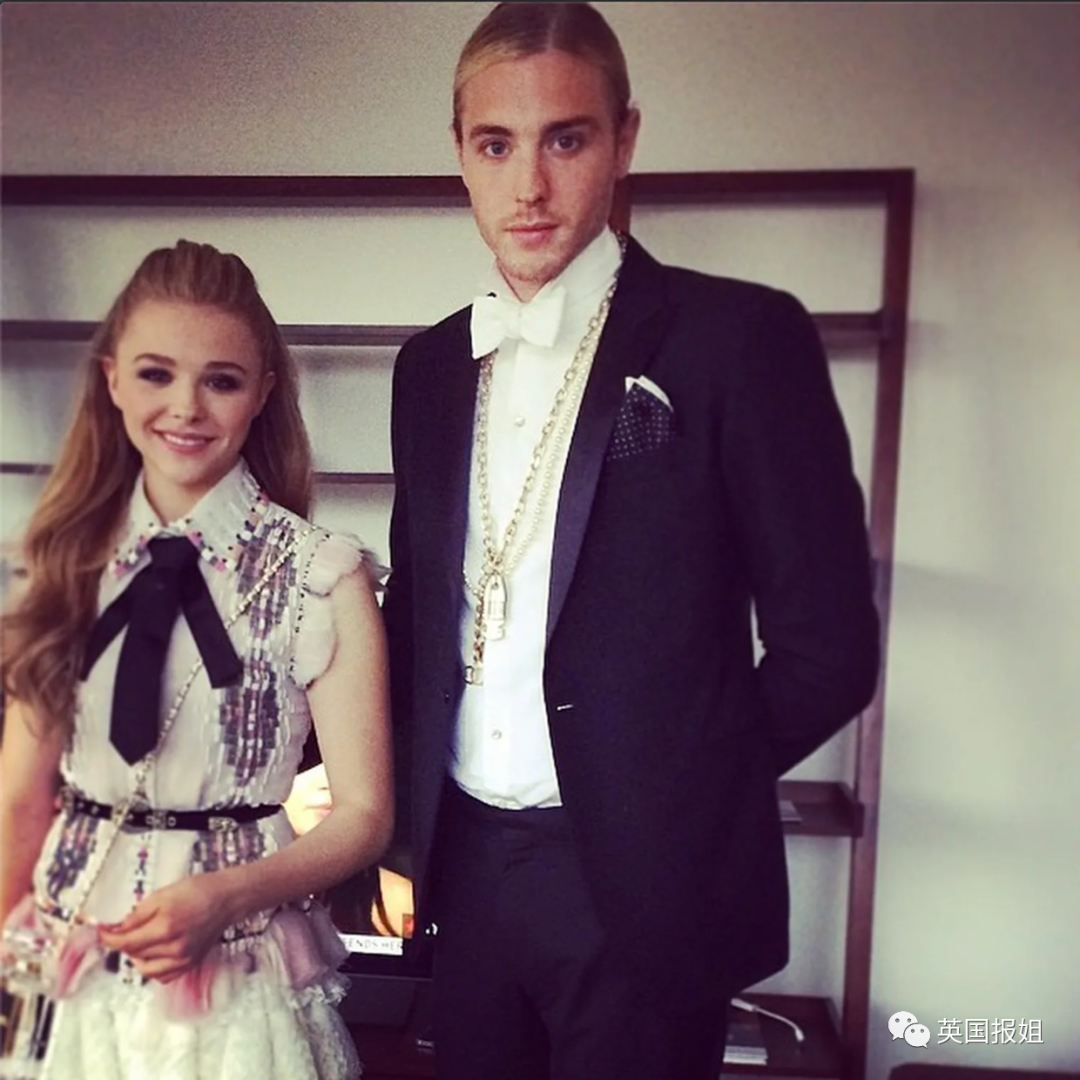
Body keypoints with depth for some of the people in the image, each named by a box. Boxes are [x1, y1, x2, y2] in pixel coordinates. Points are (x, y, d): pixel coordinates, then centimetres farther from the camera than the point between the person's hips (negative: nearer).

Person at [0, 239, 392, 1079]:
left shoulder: (321, 573, -13)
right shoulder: (73, 558, 0)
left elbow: (363, 817, -11)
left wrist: (222, 897, -22)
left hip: (234, 977, -3)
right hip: (68, 970, 4)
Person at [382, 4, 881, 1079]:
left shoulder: (739, 336, -10)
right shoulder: (429, 366, 6)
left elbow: (828, 643, -8)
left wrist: (678, 793, -2)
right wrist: (424, 806, 4)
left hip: (641, 883, -4)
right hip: (466, 865, 5)